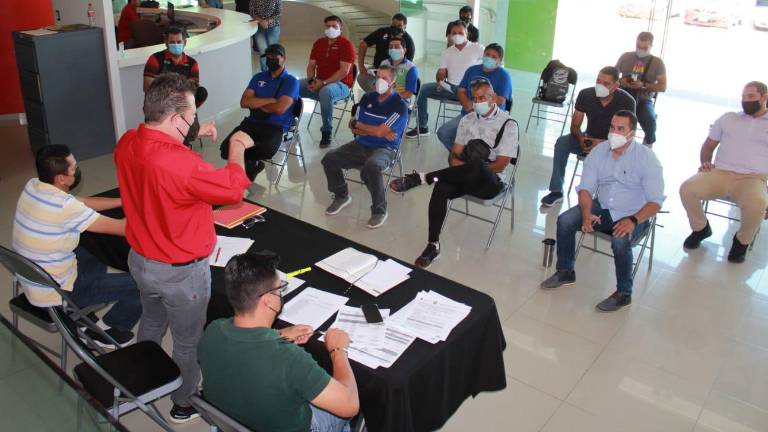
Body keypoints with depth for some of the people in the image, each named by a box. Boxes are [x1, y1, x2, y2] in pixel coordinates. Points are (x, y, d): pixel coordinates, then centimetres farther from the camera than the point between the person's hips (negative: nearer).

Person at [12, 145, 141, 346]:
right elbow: (122, 228, -22)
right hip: (53, 294, -9)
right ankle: (107, 331, 16)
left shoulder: (32, 186, -6)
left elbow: (83, 203, 8)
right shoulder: (66, 207, -31)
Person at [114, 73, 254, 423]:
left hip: (140, 260, 8)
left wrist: (192, 135, 6)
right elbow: (233, 189, -20)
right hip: (180, 272, -8)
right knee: (187, 341, 16)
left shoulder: (127, 143, -10)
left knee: (151, 322, 32)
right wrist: (237, 148, -5)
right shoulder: (182, 164, -35)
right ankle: (184, 404, 37)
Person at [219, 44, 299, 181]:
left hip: (276, 127, -4)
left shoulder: (291, 81, 0)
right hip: (252, 122, 4)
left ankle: (248, 164, -4)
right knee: (226, 147, -22)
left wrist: (256, 104, 1)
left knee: (268, 149, -39)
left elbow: (279, 108, -14)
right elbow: (244, 102, 3)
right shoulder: (258, 77, 16)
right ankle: (252, 163, 7)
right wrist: (269, 100, -7)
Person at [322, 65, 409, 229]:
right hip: (361, 145, 6)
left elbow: (380, 131, -18)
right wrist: (375, 131, -11)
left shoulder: (400, 105, -9)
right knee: (329, 159, -11)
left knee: (371, 166, -38)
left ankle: (379, 211, -18)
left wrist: (359, 125, -2)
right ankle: (341, 196, 13)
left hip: (384, 149, -6)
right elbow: (355, 129, 5)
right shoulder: (367, 98, 10)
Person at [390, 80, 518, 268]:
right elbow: (455, 155, 13)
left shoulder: (508, 124, -2)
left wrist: (466, 168, -11)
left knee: (477, 166, -41)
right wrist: (460, 171, -10)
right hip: (466, 179, 5)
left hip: (490, 182, -4)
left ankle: (421, 178, -36)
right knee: (441, 187, -30)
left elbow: (499, 165, -8)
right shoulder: (467, 120, 14)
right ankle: (433, 245, -25)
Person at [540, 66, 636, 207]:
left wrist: (603, 143, -32)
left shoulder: (626, 101, -19)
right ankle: (556, 191, -20)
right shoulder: (586, 95, -13)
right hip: (589, 138, 3)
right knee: (562, 142, -24)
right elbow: (575, 126, -8)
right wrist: (581, 138, -32)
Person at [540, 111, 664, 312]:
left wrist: (633, 220, -33)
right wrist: (587, 214, -21)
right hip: (602, 208, 5)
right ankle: (565, 272, 5)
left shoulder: (646, 158, -13)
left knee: (620, 239, -35)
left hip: (634, 215, -4)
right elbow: (585, 188, -2)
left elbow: (655, 201, -16)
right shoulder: (599, 151, -1)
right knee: (564, 220, -16)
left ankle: (624, 293, -11)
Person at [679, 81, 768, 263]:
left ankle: (742, 241, -3)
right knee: (687, 188, -26)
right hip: (719, 173, 3)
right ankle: (701, 229, 4)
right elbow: (708, 145, 23)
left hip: (752, 179, -2)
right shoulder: (728, 118, 21)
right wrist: (705, 163, 2)